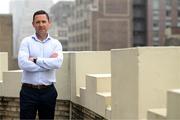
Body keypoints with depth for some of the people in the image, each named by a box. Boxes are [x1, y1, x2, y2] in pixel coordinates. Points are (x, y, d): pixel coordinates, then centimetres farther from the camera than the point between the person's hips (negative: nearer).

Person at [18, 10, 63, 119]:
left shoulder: (55, 43, 5)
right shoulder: (26, 42, 1)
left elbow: (57, 63, -15)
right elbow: (23, 63, -16)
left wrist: (35, 60, -12)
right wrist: (48, 63, -12)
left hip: (48, 91, 2)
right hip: (29, 91, -2)